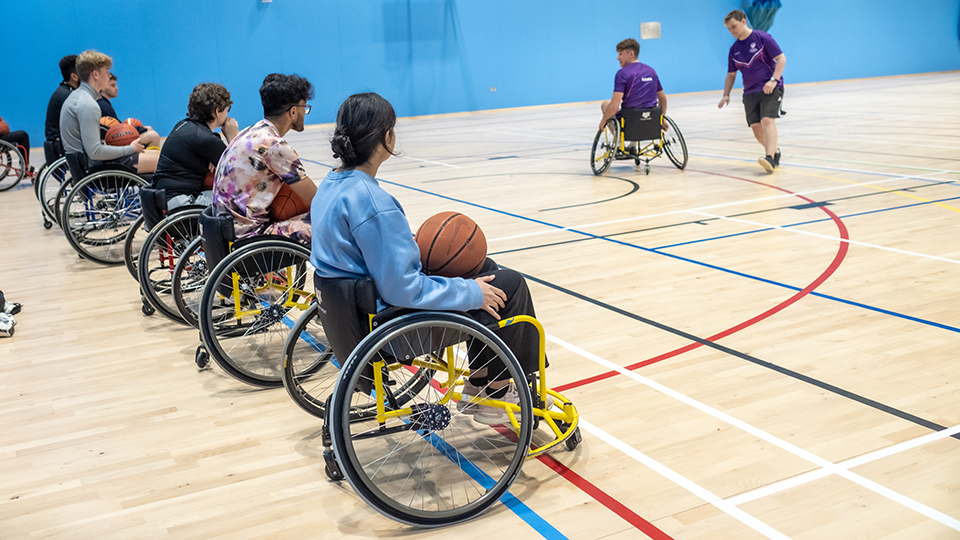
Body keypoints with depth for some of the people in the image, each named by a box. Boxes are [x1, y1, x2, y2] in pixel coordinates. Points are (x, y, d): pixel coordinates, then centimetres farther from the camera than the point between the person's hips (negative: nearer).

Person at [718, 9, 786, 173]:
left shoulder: (762, 38, -6)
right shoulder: (734, 50, 9)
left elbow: (781, 58, -9)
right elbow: (731, 74, 18)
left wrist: (773, 80, -21)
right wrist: (726, 95, 5)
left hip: (771, 89, -5)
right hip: (750, 92, 5)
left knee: (767, 120, -23)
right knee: (756, 127, -2)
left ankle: (769, 158, -33)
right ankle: (775, 151, 22)